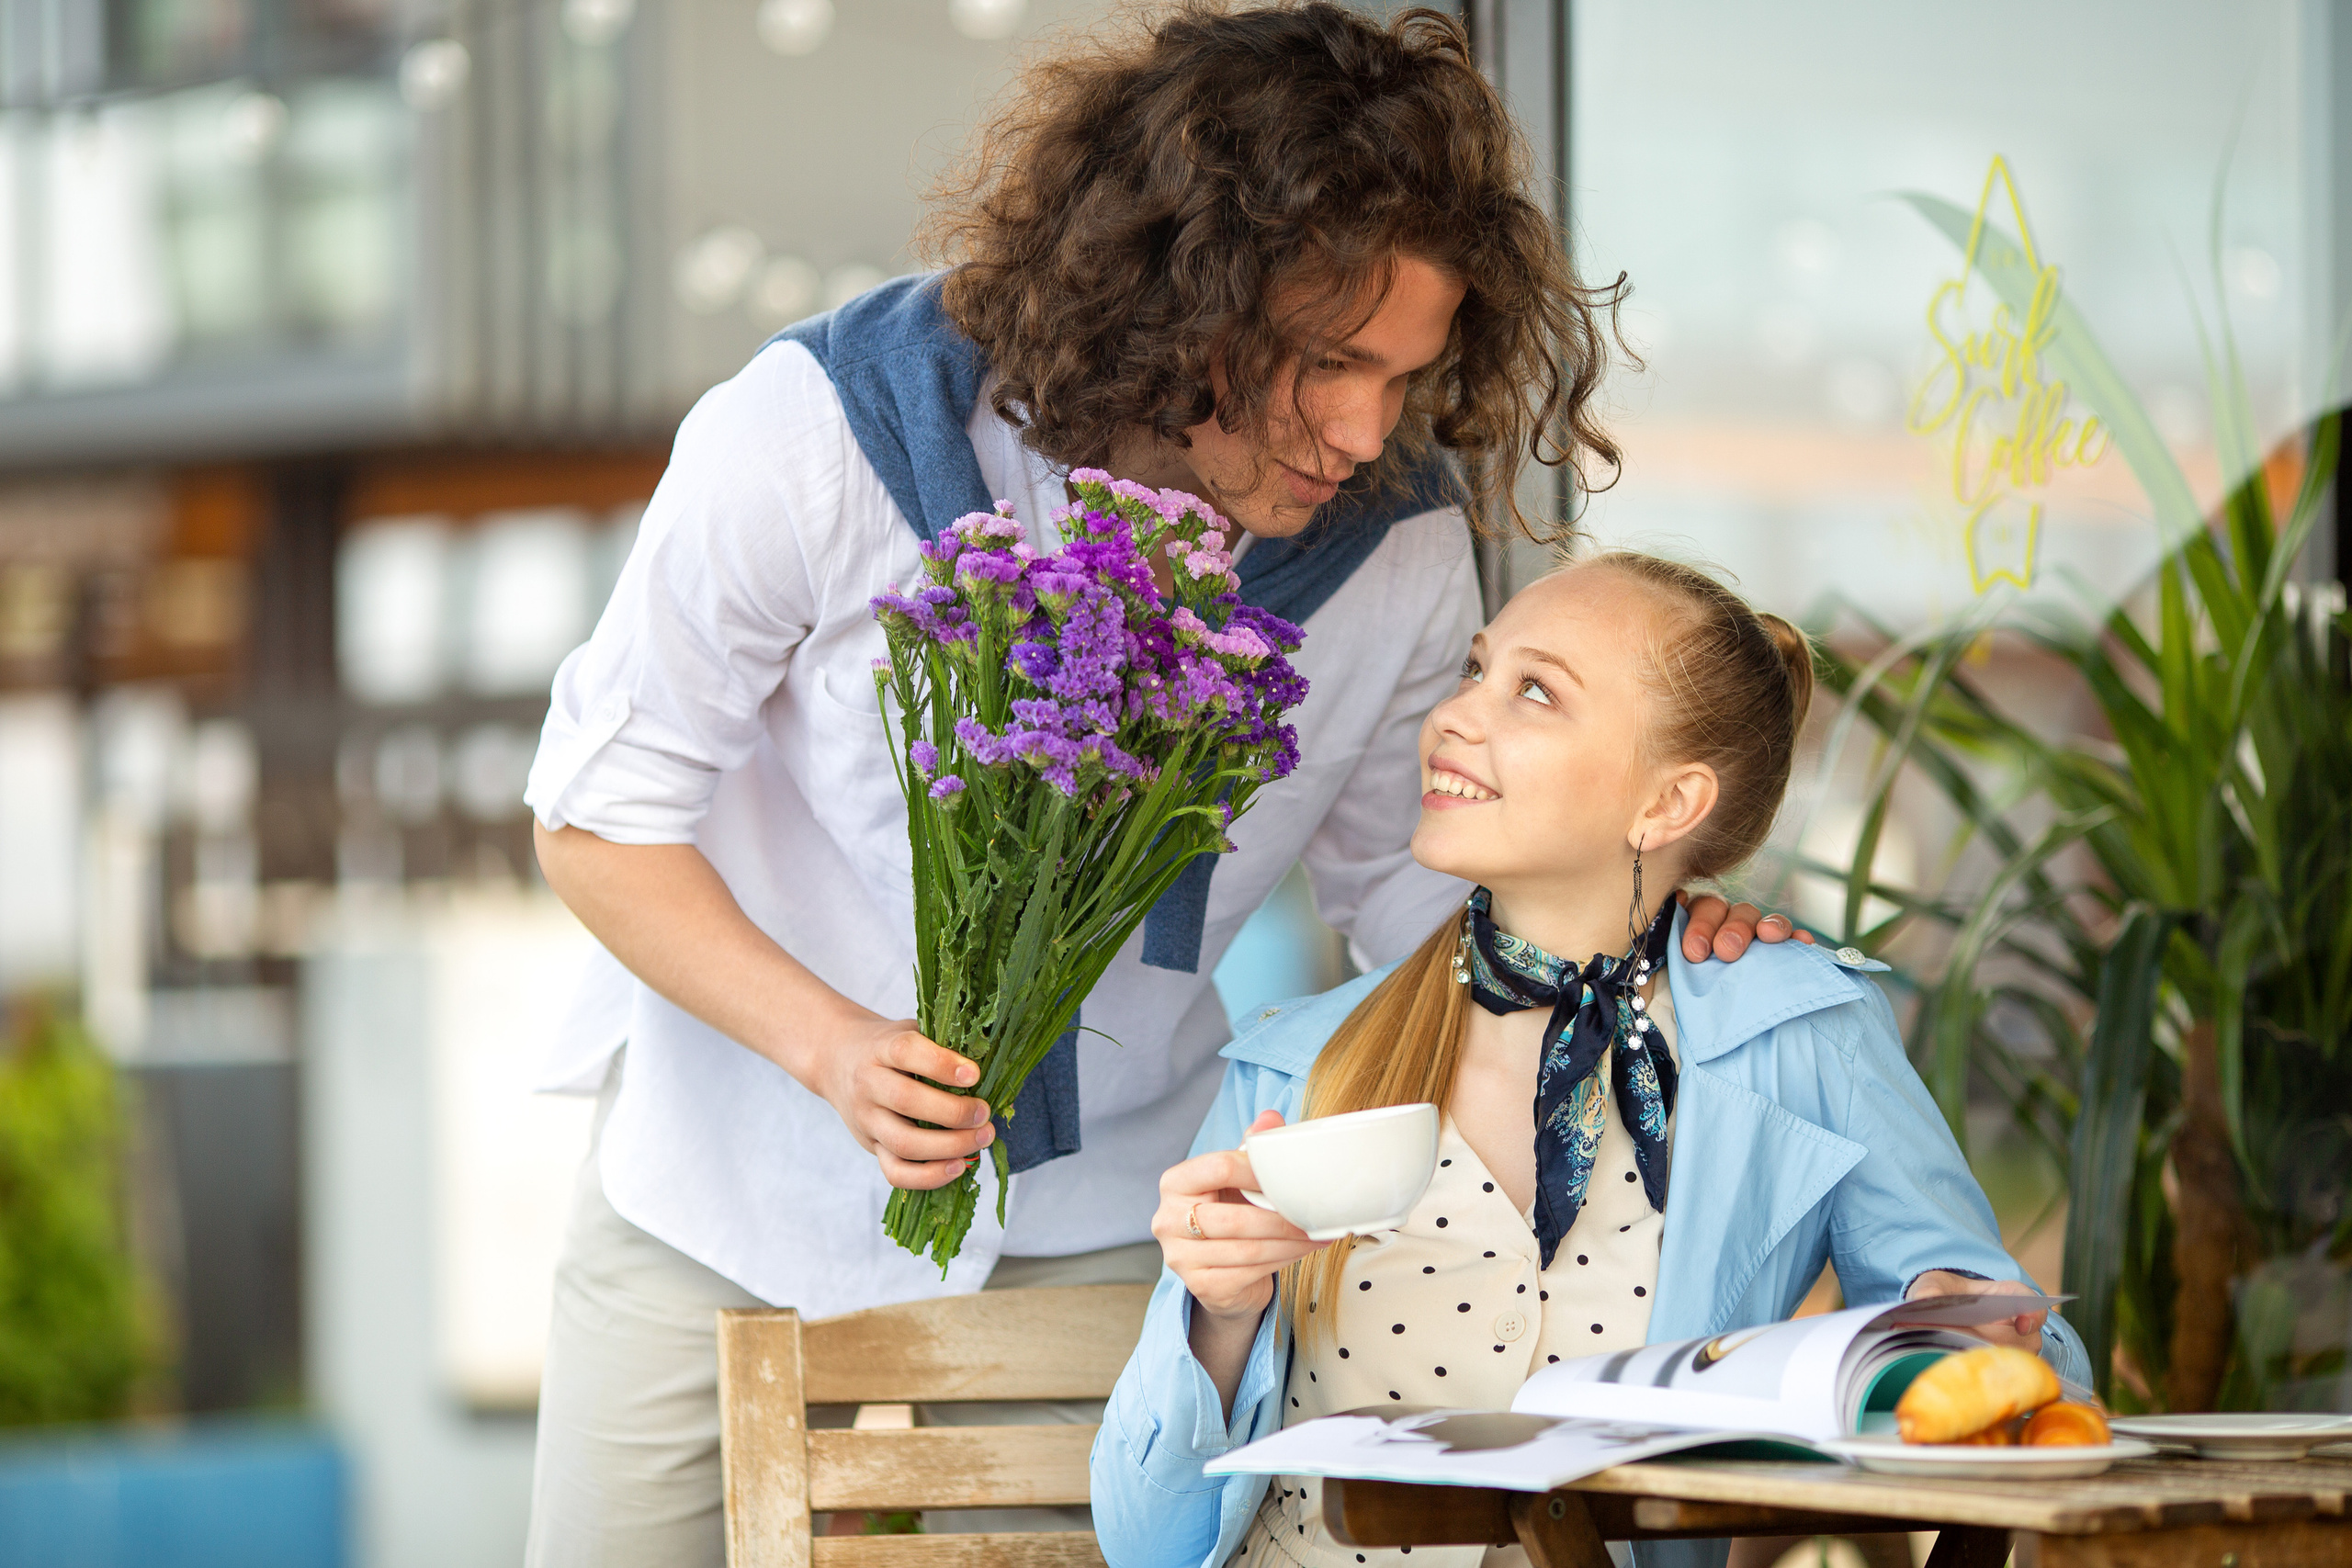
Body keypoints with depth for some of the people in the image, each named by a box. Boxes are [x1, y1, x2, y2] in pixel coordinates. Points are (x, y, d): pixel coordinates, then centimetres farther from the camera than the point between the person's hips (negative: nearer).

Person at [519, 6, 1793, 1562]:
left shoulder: (1405, 547, -16)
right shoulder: (819, 438, -24)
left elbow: (1399, 877, 2)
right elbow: (601, 817, -15)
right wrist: (834, 1044, -30)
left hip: (1105, 1231, 1)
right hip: (741, 1199, -1)